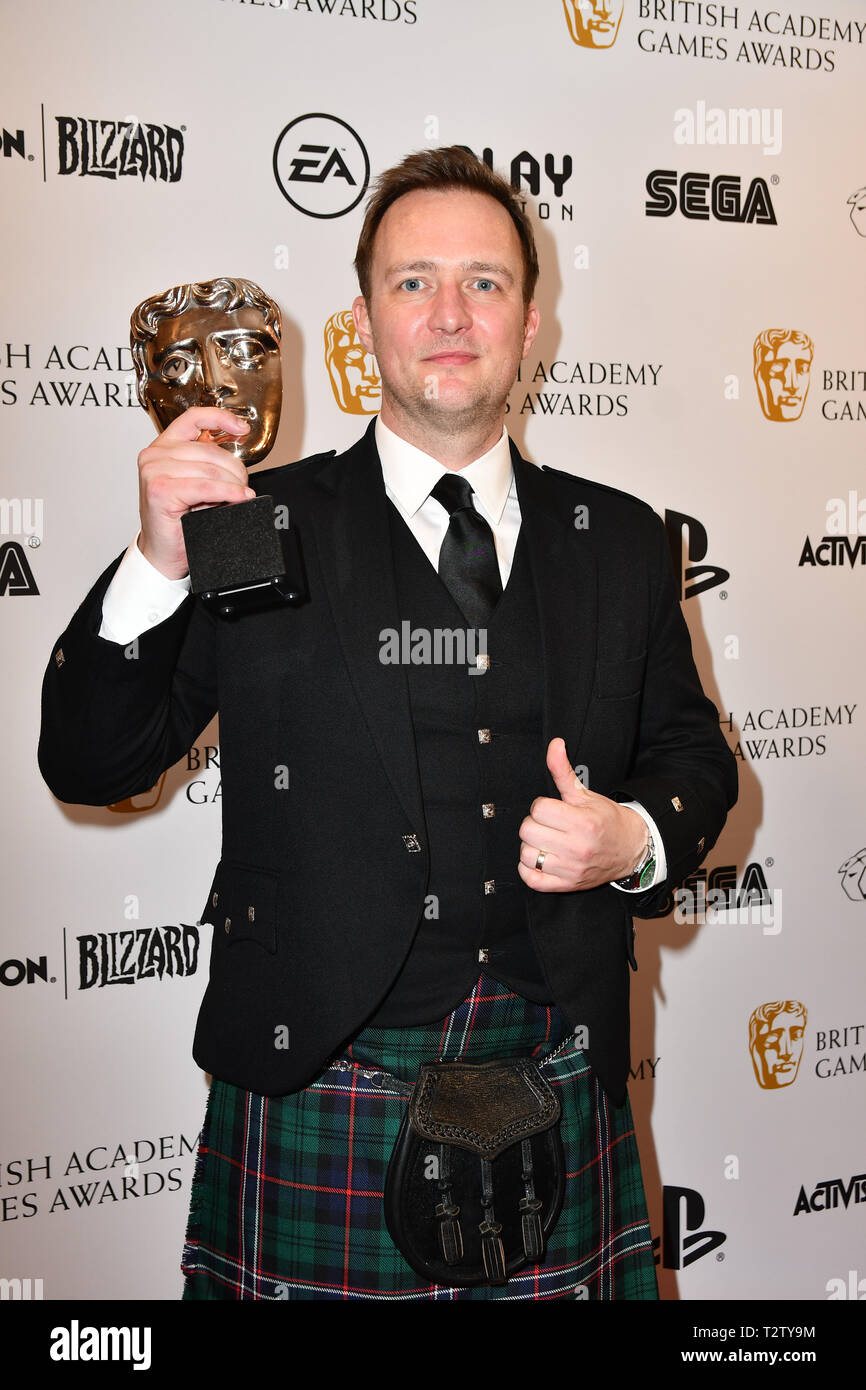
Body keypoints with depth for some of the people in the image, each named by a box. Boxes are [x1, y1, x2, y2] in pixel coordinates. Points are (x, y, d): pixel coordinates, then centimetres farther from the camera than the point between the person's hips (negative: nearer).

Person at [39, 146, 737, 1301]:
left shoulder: (619, 541, 7)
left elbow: (692, 751, 15)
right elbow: (88, 767, -4)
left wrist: (638, 839, -7)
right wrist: (160, 563, -18)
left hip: (559, 1090, 3)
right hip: (324, 1094, -2)